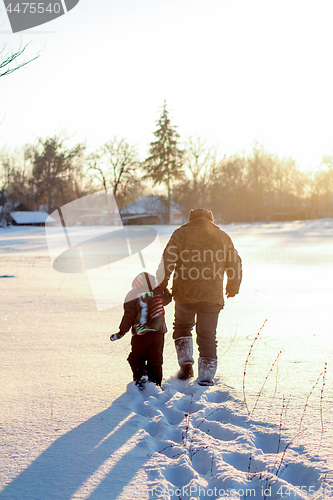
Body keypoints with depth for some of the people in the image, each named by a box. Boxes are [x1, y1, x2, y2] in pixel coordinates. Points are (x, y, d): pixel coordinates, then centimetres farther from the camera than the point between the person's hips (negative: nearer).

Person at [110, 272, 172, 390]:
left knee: (136, 358, 9)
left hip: (141, 333, -3)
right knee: (156, 359, 11)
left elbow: (129, 316, -6)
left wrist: (122, 332, 1)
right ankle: (156, 383, 9)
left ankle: (140, 374, -14)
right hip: (159, 331, 3)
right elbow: (168, 298, 29)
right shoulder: (159, 293, 6)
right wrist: (165, 289, 46)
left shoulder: (133, 296, -4)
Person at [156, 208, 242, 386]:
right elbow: (235, 264, 14)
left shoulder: (181, 233, 5)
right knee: (207, 335, 9)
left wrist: (162, 285, 4)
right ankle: (206, 374, 3)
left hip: (184, 293, -1)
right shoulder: (222, 236, 11)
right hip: (212, 296, 1)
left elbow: (167, 261, -3)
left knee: (182, 327, 23)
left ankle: (186, 363, 11)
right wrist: (233, 287, 28)